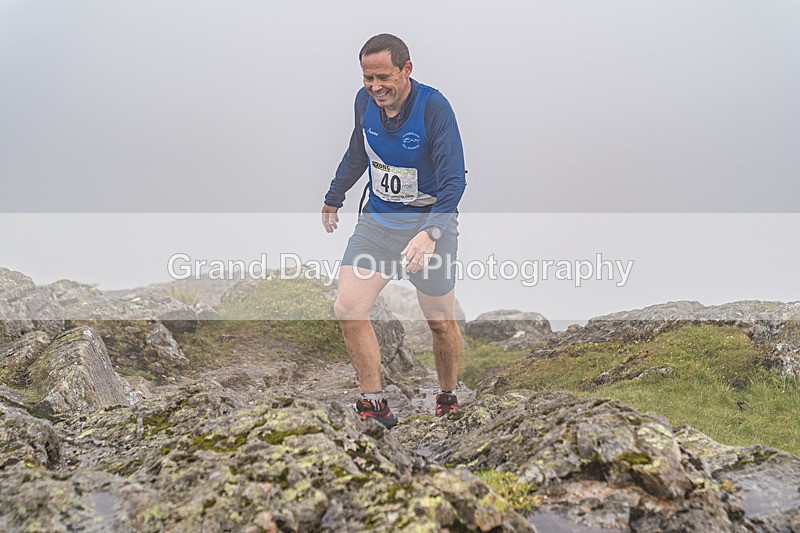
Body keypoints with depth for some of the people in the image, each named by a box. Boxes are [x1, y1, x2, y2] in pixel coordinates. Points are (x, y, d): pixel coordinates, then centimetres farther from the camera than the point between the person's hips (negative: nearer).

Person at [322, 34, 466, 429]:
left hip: (429, 222, -4)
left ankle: (448, 400, 32)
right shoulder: (365, 100, -3)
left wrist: (430, 233, -38)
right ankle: (374, 404, 4)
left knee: (441, 322, 7)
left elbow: (454, 180, -25)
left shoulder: (434, 107, -20)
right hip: (377, 219, 5)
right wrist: (333, 199, 25)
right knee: (347, 308, -9)